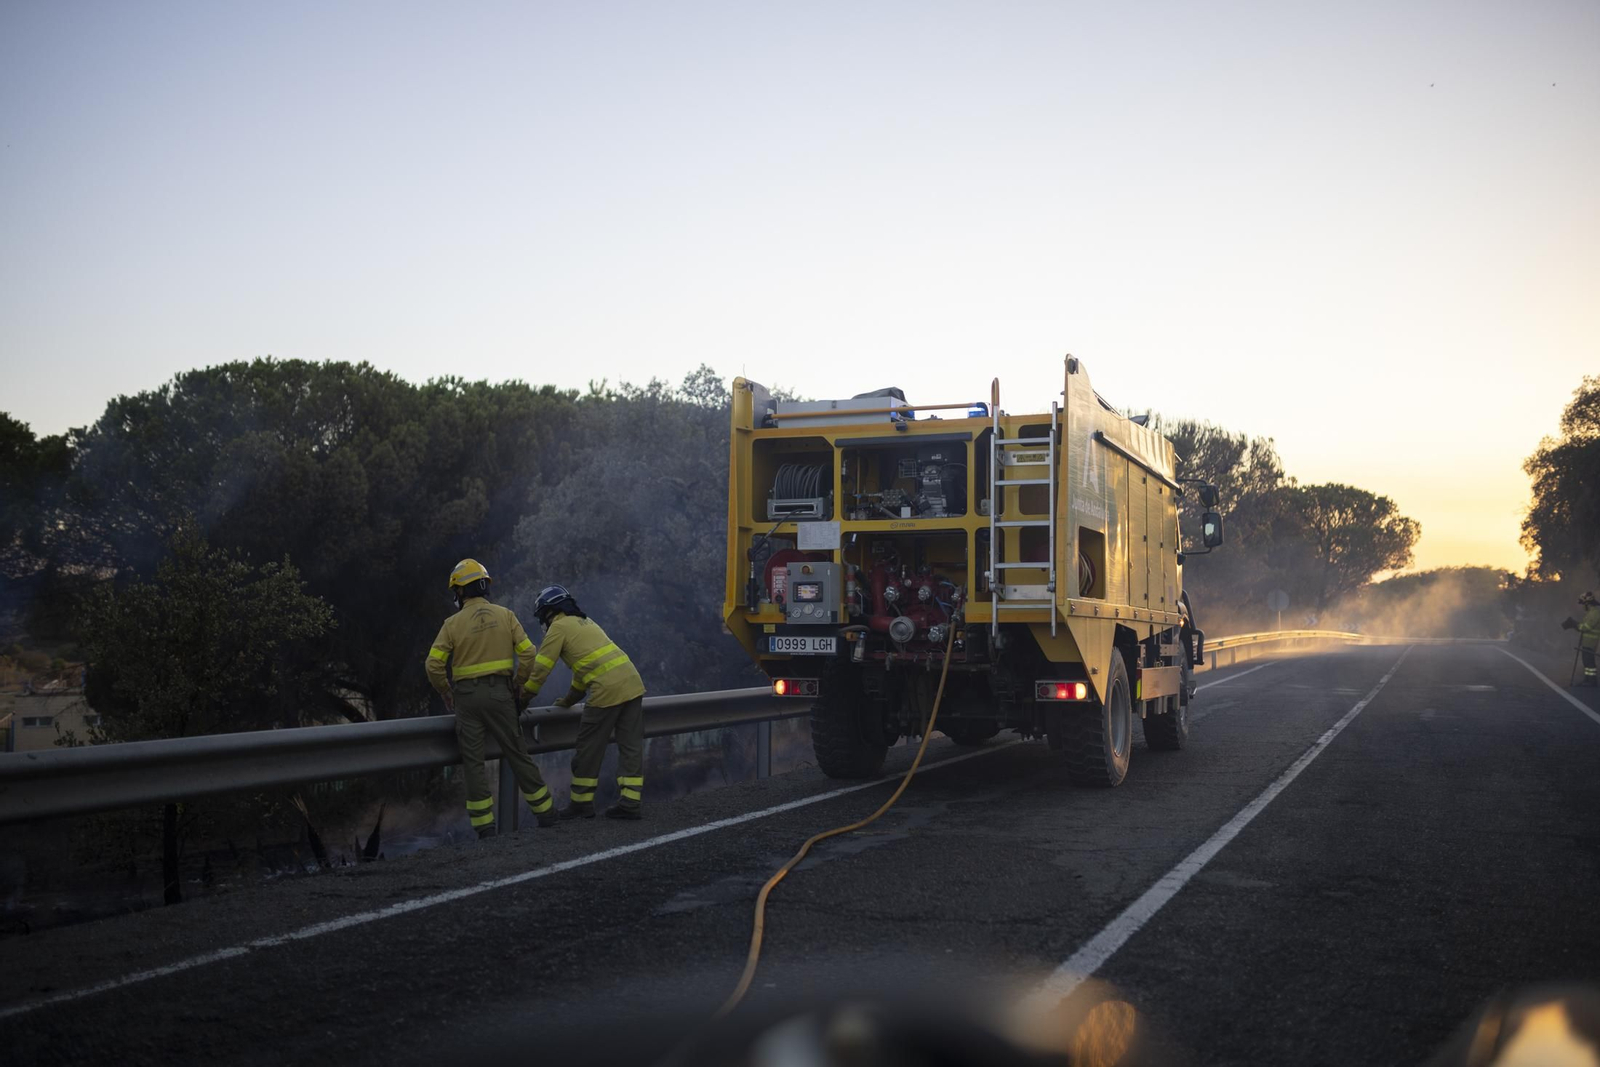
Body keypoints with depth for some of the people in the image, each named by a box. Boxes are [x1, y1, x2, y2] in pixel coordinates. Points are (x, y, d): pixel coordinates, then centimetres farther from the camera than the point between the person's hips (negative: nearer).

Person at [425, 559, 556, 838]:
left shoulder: (453, 623, -3)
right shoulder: (505, 615, 2)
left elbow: (434, 664, -7)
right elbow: (527, 653, -2)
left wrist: (445, 692, 8)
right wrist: (516, 685, 10)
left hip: (467, 696, -2)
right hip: (500, 693, 2)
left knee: (474, 761, 4)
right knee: (517, 753, 11)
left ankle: (484, 823, 1)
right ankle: (545, 810, 15)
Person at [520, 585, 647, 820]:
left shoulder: (559, 627, 1)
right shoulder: (585, 622, 26)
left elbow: (540, 668, 0)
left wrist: (521, 699, 11)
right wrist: (569, 701, 38)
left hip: (607, 690, -8)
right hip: (632, 683, 8)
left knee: (589, 748, 5)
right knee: (631, 746, 7)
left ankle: (581, 803, 13)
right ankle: (630, 802, 6)